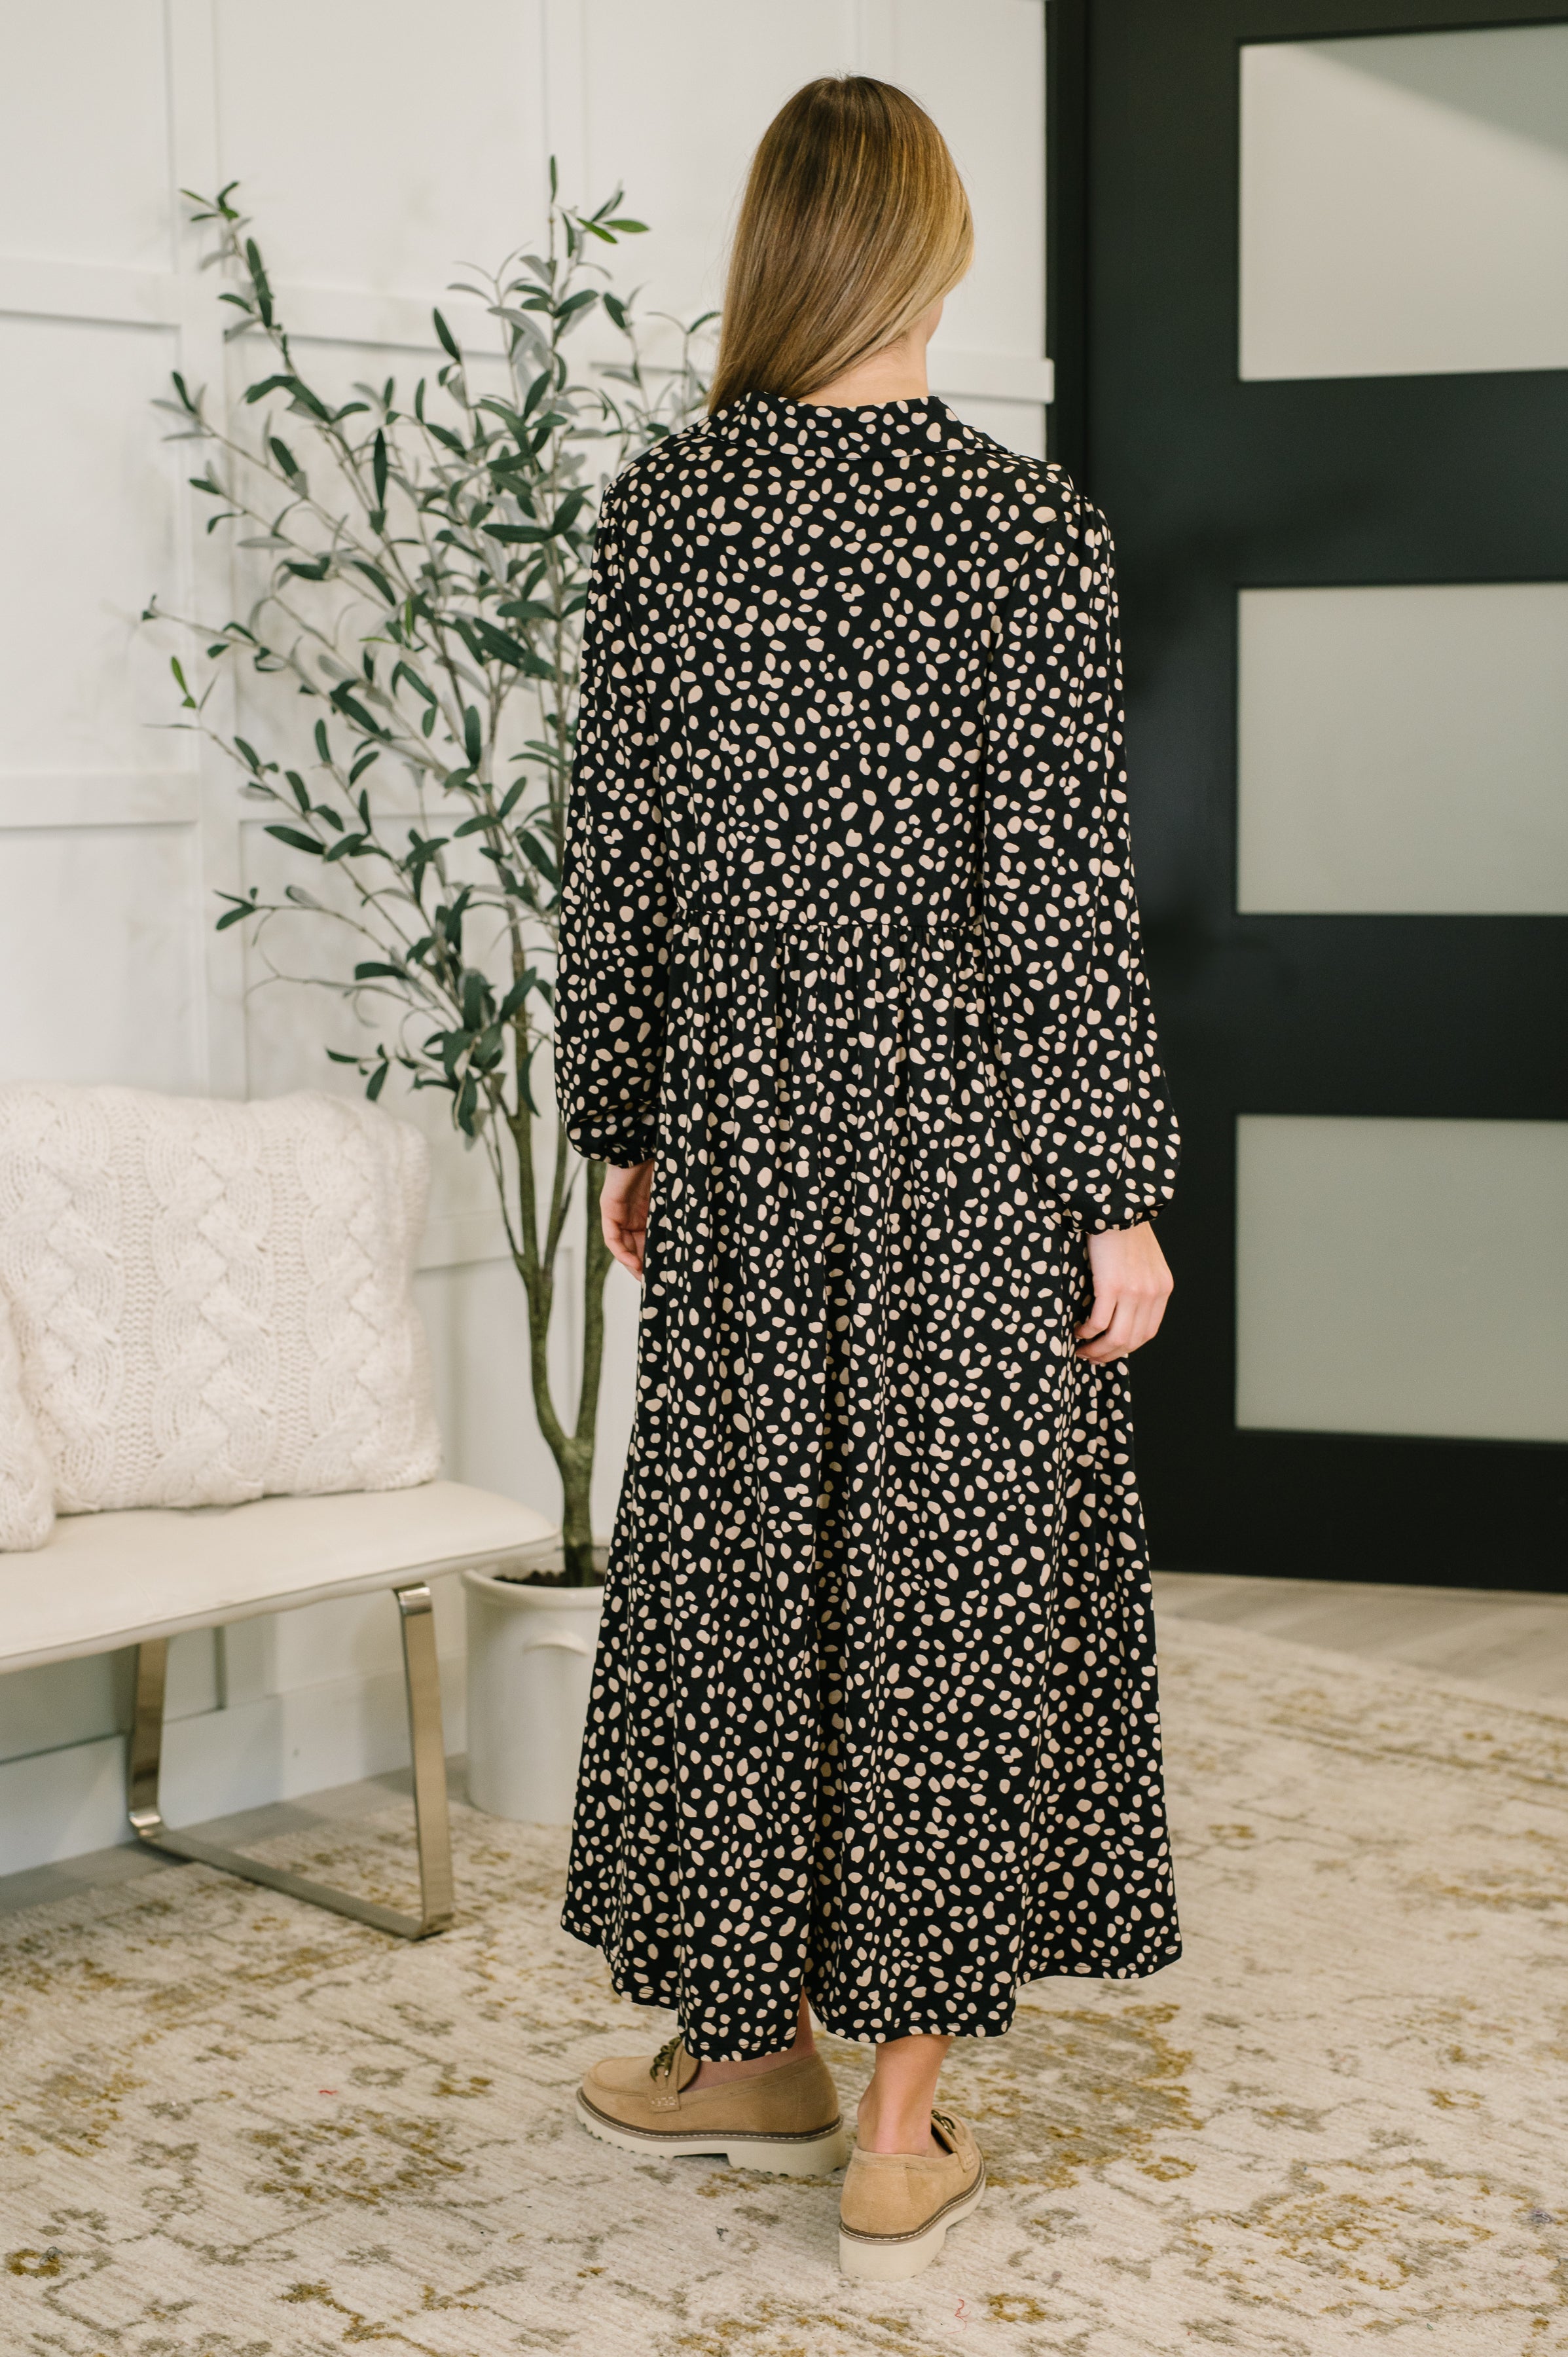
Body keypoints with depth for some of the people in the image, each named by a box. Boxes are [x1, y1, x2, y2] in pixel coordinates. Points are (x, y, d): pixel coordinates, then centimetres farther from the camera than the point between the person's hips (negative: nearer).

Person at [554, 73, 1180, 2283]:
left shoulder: (661, 512, -1)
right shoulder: (1029, 525, -8)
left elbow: (617, 856, 3)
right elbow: (1069, 891, -10)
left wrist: (625, 1127, 13)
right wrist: (1123, 1189, -4)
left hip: (748, 1127, 2)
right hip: (980, 1135, -2)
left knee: (737, 1555, 14)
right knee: (951, 1570, 6)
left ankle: (759, 2046, 28)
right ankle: (904, 2129, 14)